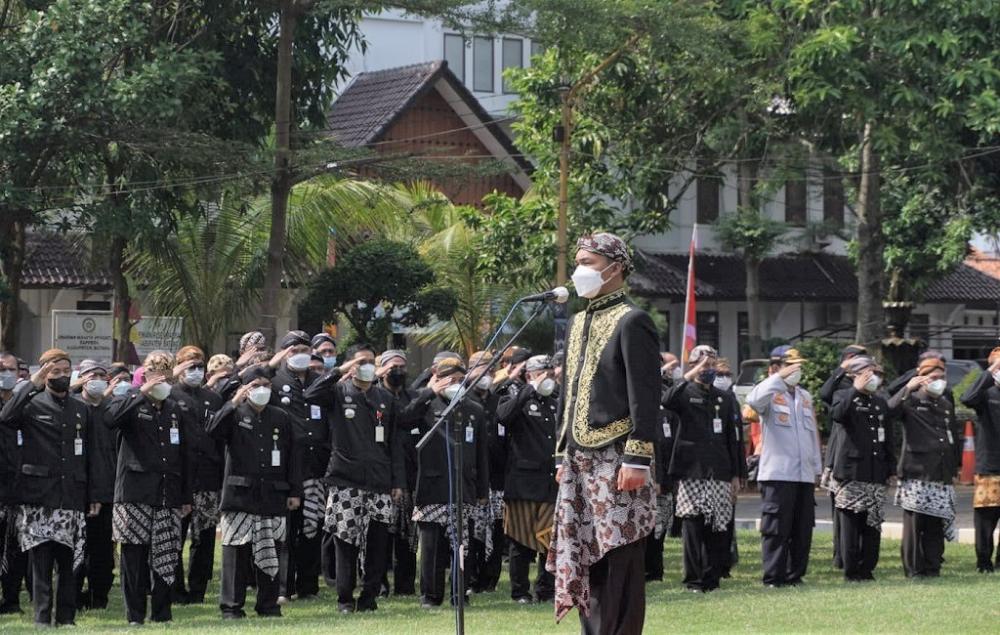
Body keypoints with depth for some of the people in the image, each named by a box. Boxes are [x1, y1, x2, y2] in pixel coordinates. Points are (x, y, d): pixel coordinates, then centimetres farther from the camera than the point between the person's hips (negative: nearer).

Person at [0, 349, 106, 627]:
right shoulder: (32, 404, 4)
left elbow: (89, 455, 18)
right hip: (39, 495, -4)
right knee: (41, 560, -5)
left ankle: (66, 617, 9)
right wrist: (32, 385, -18)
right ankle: (42, 618, -2)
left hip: (72, 497, 4)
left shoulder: (80, 410, 17)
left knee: (69, 561, 4)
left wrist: (94, 494, 11)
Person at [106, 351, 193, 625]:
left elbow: (185, 456, 19)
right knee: (134, 555, -3)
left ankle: (162, 612, 9)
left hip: (168, 496, 4)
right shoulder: (130, 404, 4)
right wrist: (142, 393, -21)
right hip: (135, 494, -3)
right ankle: (135, 615, 2)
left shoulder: (177, 411, 17)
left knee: (166, 556, 1)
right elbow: (111, 417, -21)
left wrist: (187, 497, 15)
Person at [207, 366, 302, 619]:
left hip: (273, 495, 3)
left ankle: (268, 605, 13)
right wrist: (234, 402, -19)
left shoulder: (281, 418, 13)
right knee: (237, 551, -4)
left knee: (269, 551, 5)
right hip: (240, 494, -2)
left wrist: (295, 492, 8)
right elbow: (213, 430, -15)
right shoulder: (235, 414, 5)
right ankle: (231, 605, 1)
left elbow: (292, 457, 14)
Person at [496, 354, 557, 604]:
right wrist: (531, 389, -20)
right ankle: (520, 591, 9)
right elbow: (503, 415, -22)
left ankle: (546, 590, 11)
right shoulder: (517, 401, 2)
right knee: (522, 539, 1)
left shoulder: (557, 404, 17)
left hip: (551, 482, 4)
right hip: (524, 482, -4)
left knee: (551, 539, 2)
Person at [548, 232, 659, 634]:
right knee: (584, 558, 8)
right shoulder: (579, 323, 19)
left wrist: (637, 459, -19)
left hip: (615, 460, -8)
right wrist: (563, 455, 18)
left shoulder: (631, 322, -7)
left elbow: (645, 396, -13)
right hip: (580, 460, 8)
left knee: (620, 563, -6)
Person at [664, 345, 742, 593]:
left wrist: (735, 474, 15)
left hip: (719, 473, 4)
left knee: (718, 528, 0)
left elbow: (731, 439, 19)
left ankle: (712, 578, 7)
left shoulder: (723, 399, 18)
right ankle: (694, 580, 0)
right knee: (693, 526, -5)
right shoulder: (686, 393, 4)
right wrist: (689, 377, -23)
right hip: (692, 471, -4)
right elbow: (668, 401, -21)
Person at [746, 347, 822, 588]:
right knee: (776, 529, -6)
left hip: (804, 475, 6)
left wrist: (817, 467, 20)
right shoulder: (771, 394, -1)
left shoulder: (805, 396, 20)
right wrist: (780, 378, -26)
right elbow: (754, 400, -26)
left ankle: (795, 575, 13)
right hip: (777, 474, -6)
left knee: (802, 529, 6)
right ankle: (773, 577, -3)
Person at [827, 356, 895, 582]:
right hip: (851, 472, -5)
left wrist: (892, 469, 16)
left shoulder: (880, 402, 19)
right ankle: (851, 570, -1)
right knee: (850, 524, -4)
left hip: (875, 474, 5)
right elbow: (836, 414, -22)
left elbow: (888, 438, 21)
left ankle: (867, 568, 10)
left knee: (873, 525, 4)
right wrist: (856, 390, -19)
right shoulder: (844, 396, 2)